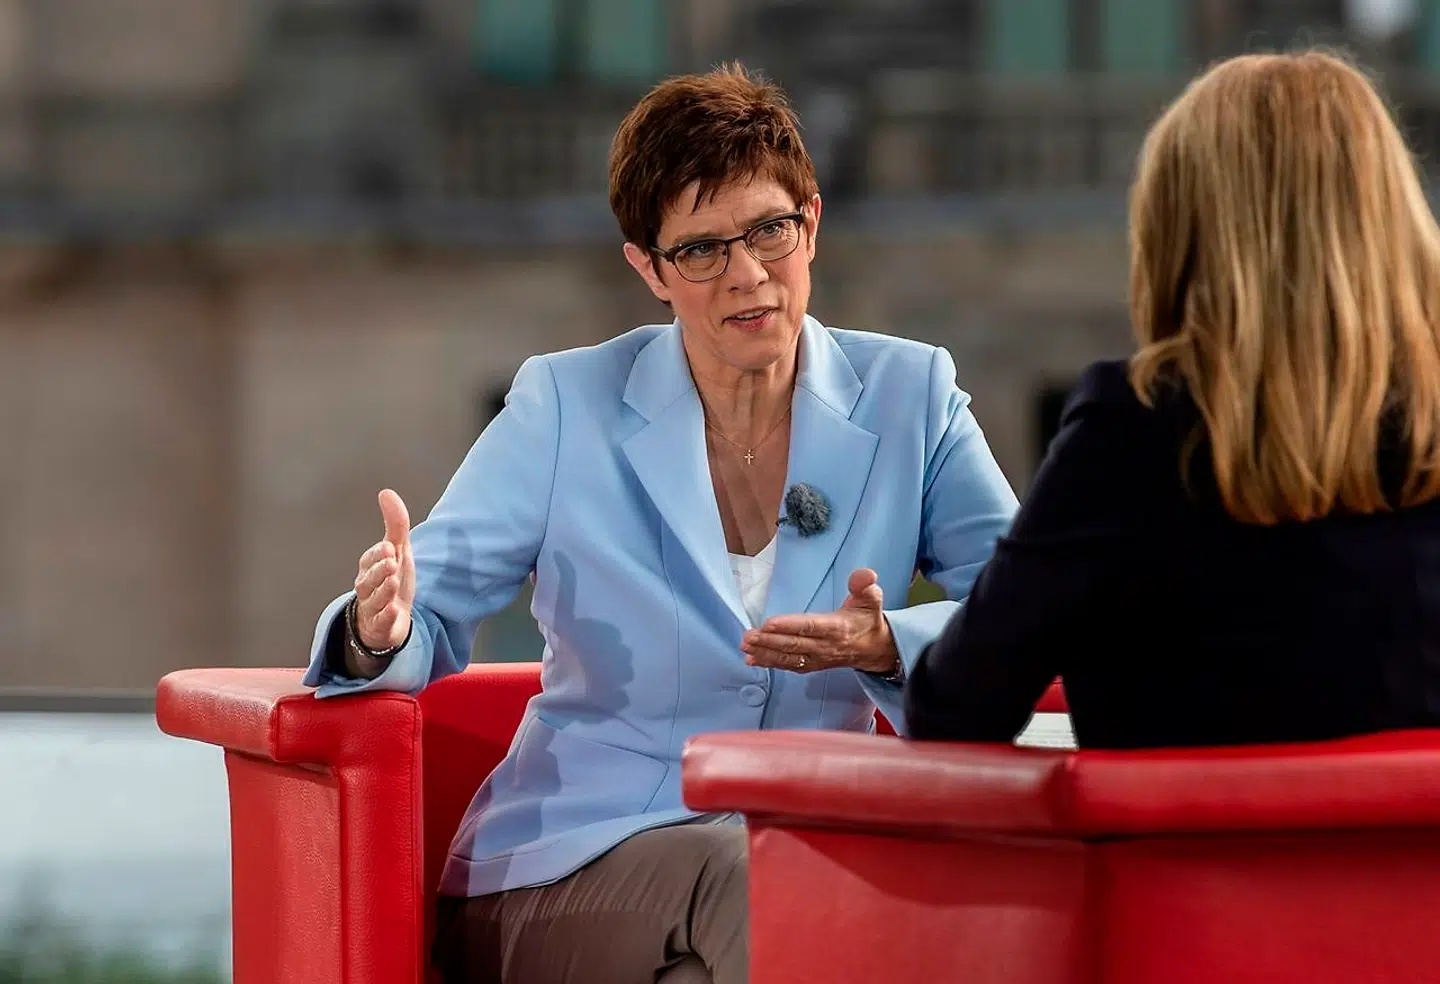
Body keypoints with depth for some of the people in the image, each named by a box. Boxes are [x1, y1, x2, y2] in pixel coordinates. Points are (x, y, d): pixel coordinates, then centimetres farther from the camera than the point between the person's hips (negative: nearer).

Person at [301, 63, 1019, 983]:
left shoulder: (908, 396, 7)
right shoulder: (566, 406, 4)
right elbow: (426, 615, 0)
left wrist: (888, 648, -21)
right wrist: (383, 631, -25)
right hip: (566, 869, -2)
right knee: (732, 875, -36)